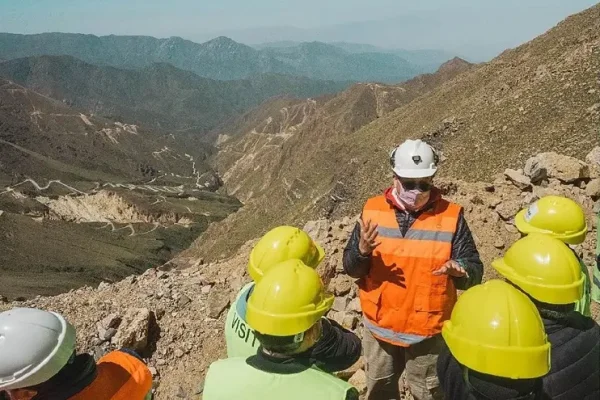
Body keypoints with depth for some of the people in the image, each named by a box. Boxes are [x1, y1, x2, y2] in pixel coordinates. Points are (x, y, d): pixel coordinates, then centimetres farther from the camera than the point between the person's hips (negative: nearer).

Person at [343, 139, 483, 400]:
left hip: (427, 330, -2)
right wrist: (362, 251, -27)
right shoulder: (373, 210, -6)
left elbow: (474, 270, -9)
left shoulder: (451, 215, -10)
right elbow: (351, 268, -5)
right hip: (379, 326, 2)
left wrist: (460, 270, -32)